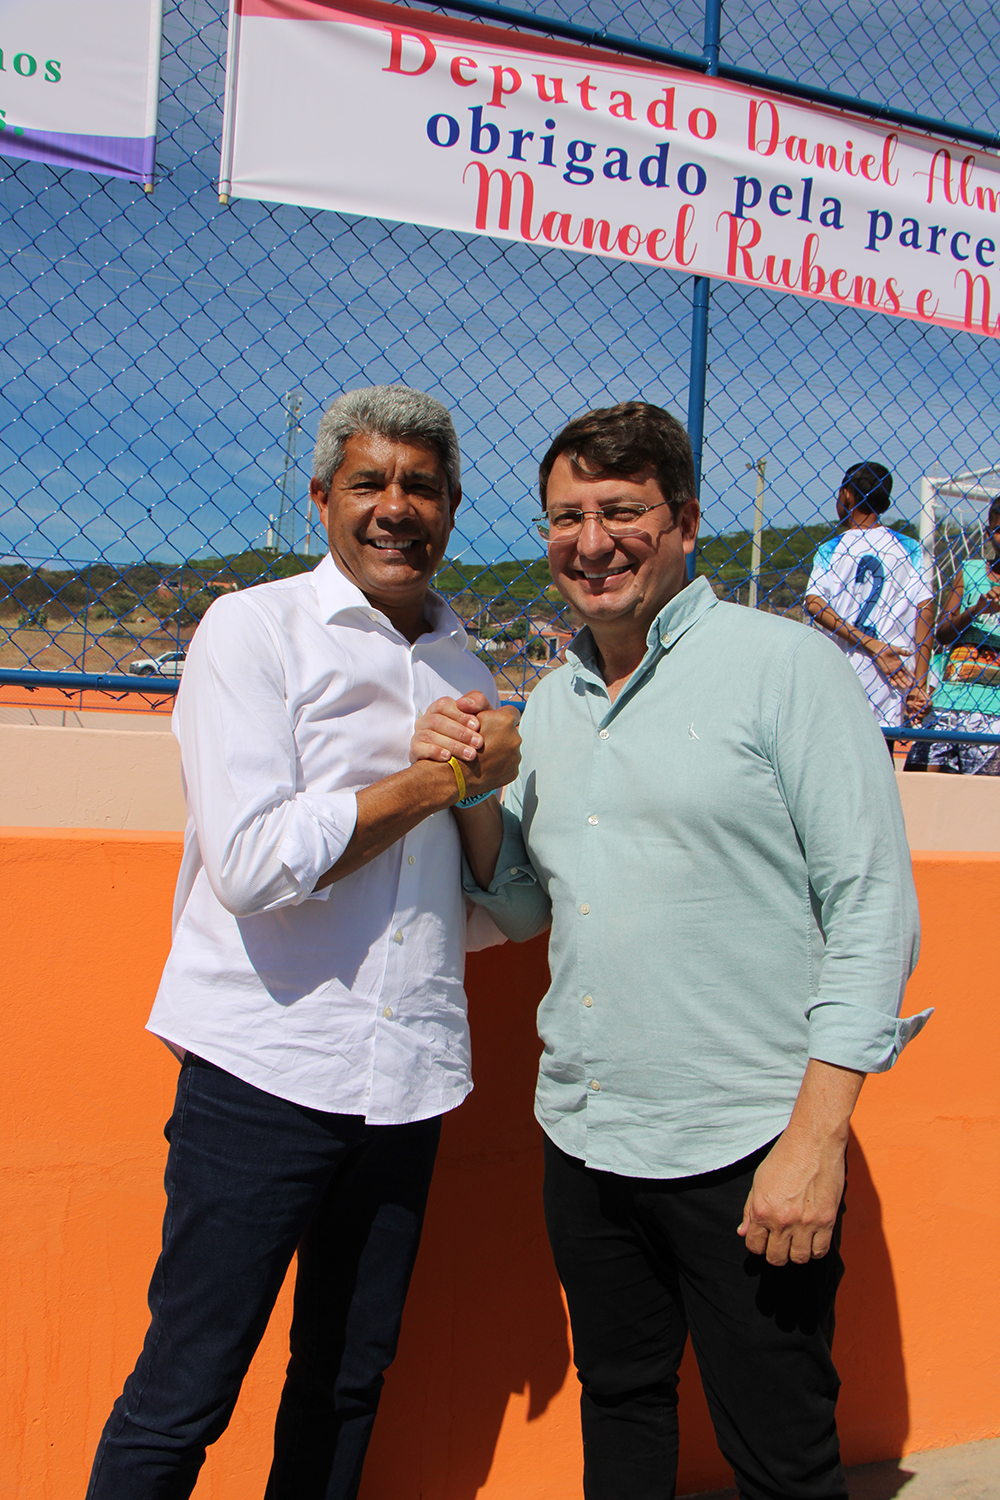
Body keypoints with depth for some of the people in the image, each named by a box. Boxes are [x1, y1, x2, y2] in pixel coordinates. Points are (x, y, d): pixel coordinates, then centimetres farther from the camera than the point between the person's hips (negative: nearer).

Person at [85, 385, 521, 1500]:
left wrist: (487, 782, -8)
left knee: (350, 1382, 17)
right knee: (184, 1393, 4)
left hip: (407, 1073, 5)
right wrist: (440, 778, -11)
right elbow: (254, 864, -17)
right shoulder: (254, 630, -5)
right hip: (265, 1067, -5)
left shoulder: (465, 667, 12)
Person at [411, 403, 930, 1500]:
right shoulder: (550, 705, 10)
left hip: (745, 1149, -5)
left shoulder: (785, 666, -9)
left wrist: (817, 1137, -16)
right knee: (619, 1412, 22)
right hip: (583, 1138, 6)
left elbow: (873, 906, -11)